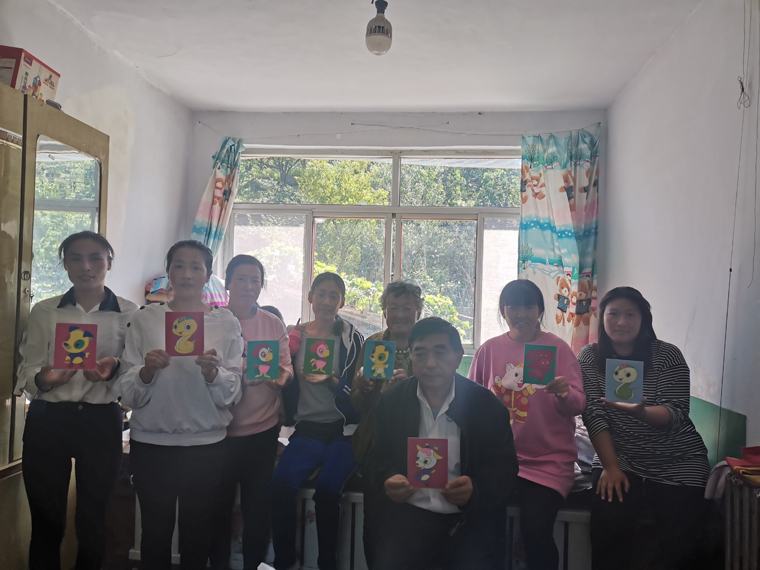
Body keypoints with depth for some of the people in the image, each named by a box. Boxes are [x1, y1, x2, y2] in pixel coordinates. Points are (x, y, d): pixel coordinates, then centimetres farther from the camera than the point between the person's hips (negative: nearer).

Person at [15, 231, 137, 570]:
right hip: (47, 421, 1)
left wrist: (113, 371, -20)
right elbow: (26, 373, 3)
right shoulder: (43, 312, 5)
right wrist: (45, 377, -19)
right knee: (46, 520, 8)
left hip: (101, 423, -1)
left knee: (93, 521, 10)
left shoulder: (128, 313, 1)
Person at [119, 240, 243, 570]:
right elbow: (128, 395, -1)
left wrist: (213, 373, -21)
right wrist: (147, 371, -19)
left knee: (198, 537, 13)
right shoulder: (144, 319, 2)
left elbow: (232, 395, -3)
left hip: (206, 445, 0)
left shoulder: (227, 323, 1)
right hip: (151, 444, 0)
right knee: (155, 534, 11)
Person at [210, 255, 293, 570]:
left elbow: (287, 368, 3)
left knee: (259, 506, 10)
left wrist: (279, 375, -19)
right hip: (220, 429, -1)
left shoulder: (274, 324, 4)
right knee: (219, 505, 12)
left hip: (263, 428, 1)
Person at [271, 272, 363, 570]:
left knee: (326, 489, -23)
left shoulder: (352, 337, -1)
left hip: (342, 431, -2)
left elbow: (358, 390, 0)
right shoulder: (296, 335, 7)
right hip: (307, 429, 3)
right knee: (280, 484, -20)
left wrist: (331, 381, -17)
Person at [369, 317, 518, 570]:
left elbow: (505, 467, -1)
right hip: (410, 512, 1)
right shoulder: (392, 401, 3)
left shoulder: (486, 404, -2)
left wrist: (475, 489, -21)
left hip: (471, 517, 0)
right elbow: (379, 457, 8)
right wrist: (389, 479, -14)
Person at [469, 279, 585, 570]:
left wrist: (563, 393, -27)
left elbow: (578, 405, -6)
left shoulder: (558, 348, -1)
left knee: (536, 529, -19)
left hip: (548, 462, -1)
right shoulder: (489, 349, 3)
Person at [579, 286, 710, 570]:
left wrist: (640, 411, -36)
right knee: (607, 530, -17)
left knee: (675, 547, -7)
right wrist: (610, 466, -16)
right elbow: (594, 415, -7)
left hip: (677, 463, 0)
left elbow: (677, 414, -15)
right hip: (620, 460, 1)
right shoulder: (590, 357, -2)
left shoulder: (667, 355, -7)